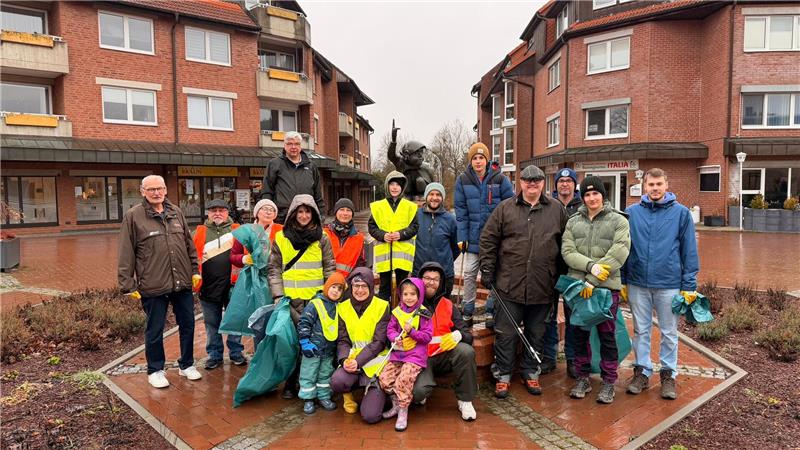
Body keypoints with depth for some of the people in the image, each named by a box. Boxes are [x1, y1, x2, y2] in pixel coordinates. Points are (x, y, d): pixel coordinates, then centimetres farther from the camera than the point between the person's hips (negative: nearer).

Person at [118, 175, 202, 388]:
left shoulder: (176, 212, 10)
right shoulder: (133, 216, -4)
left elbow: (189, 244, 15)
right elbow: (126, 254, -5)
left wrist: (195, 270, 12)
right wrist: (128, 285, -7)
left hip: (183, 283, 4)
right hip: (153, 286, -4)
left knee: (188, 325, 13)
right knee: (155, 330, 8)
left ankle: (186, 365, 31)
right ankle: (155, 370, 27)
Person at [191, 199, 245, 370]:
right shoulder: (199, 232, 8)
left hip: (232, 284, -1)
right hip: (208, 286, 1)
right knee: (212, 323, 11)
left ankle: (236, 353, 22)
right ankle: (215, 355, 23)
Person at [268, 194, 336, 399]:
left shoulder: (322, 238, 7)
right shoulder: (281, 238, 6)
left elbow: (329, 268, 8)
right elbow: (273, 268, 6)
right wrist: (278, 294, -3)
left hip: (316, 298, 0)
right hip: (291, 299, 0)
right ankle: (291, 383, 13)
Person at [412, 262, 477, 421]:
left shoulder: (448, 305, 9)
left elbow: (467, 333, 4)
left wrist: (457, 335, -19)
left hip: (444, 356, 3)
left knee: (466, 351, -28)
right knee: (417, 391, -31)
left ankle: (465, 401, -7)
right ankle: (421, 396, 10)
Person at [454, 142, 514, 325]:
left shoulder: (500, 179, -4)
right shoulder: (463, 180, 1)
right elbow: (461, 210, 1)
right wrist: (462, 237, -6)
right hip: (473, 237, 1)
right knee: (469, 274, 5)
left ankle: (491, 311, 20)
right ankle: (467, 312, 17)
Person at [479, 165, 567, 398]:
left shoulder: (557, 210, 6)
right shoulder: (505, 208, 3)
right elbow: (488, 239, 3)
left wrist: (562, 274, 9)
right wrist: (487, 269, -2)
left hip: (542, 287, 2)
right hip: (510, 285, -1)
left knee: (536, 333, 14)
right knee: (506, 334, 5)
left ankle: (531, 373, 31)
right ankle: (502, 375, 20)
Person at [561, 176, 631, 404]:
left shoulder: (618, 221, -1)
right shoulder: (573, 221, 9)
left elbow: (618, 254, -12)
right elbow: (567, 252, -1)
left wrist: (592, 280, -15)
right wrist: (590, 266, -19)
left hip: (607, 287, -3)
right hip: (578, 286, 3)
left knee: (607, 335, 6)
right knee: (580, 334, 11)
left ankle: (609, 382, 21)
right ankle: (583, 378, 26)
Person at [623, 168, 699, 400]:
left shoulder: (681, 213, -2)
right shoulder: (631, 212, 1)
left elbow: (689, 251, -1)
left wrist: (689, 285, -3)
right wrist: (622, 281, 4)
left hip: (669, 284, -1)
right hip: (638, 283, 1)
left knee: (669, 332, 11)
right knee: (641, 331, 12)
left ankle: (668, 374, 26)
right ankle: (642, 371, 25)